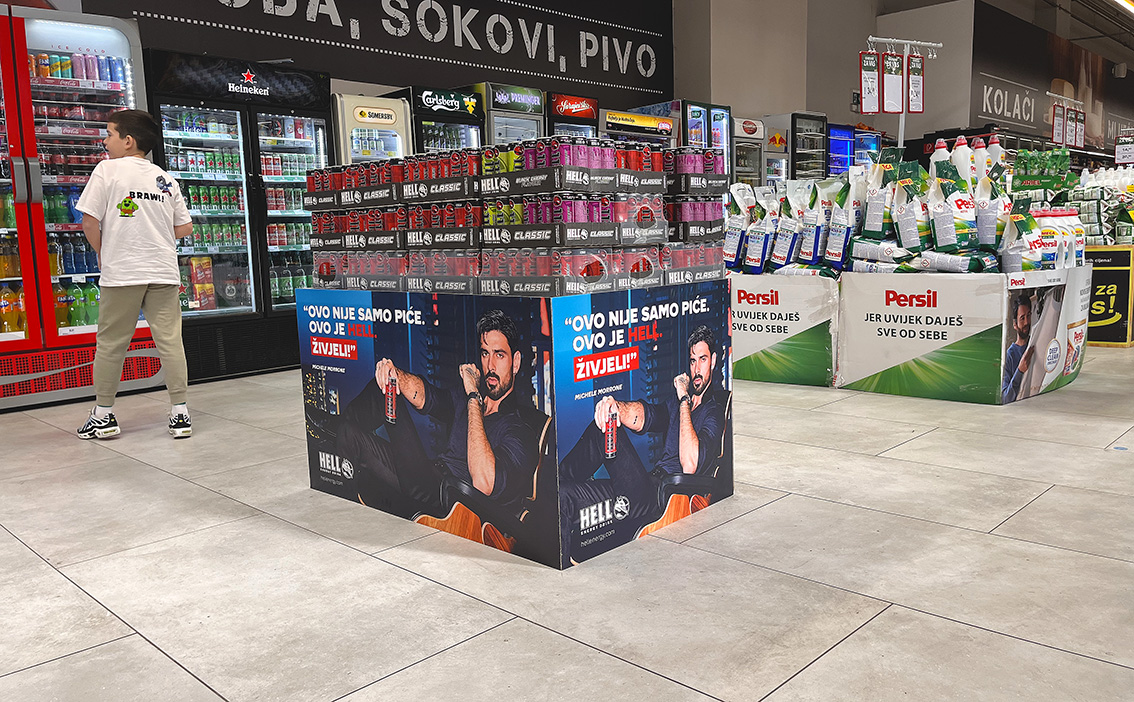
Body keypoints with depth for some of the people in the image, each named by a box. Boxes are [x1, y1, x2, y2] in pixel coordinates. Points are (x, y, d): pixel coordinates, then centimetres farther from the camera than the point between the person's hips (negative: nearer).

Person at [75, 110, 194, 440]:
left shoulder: (108, 169, -2)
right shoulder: (166, 179, 10)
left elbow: (90, 221, -7)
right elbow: (184, 228, 10)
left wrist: (102, 254, 8)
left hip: (121, 273, -3)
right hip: (164, 273, 3)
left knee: (110, 343, 7)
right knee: (170, 340, 3)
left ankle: (103, 415, 15)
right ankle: (180, 412, 4)